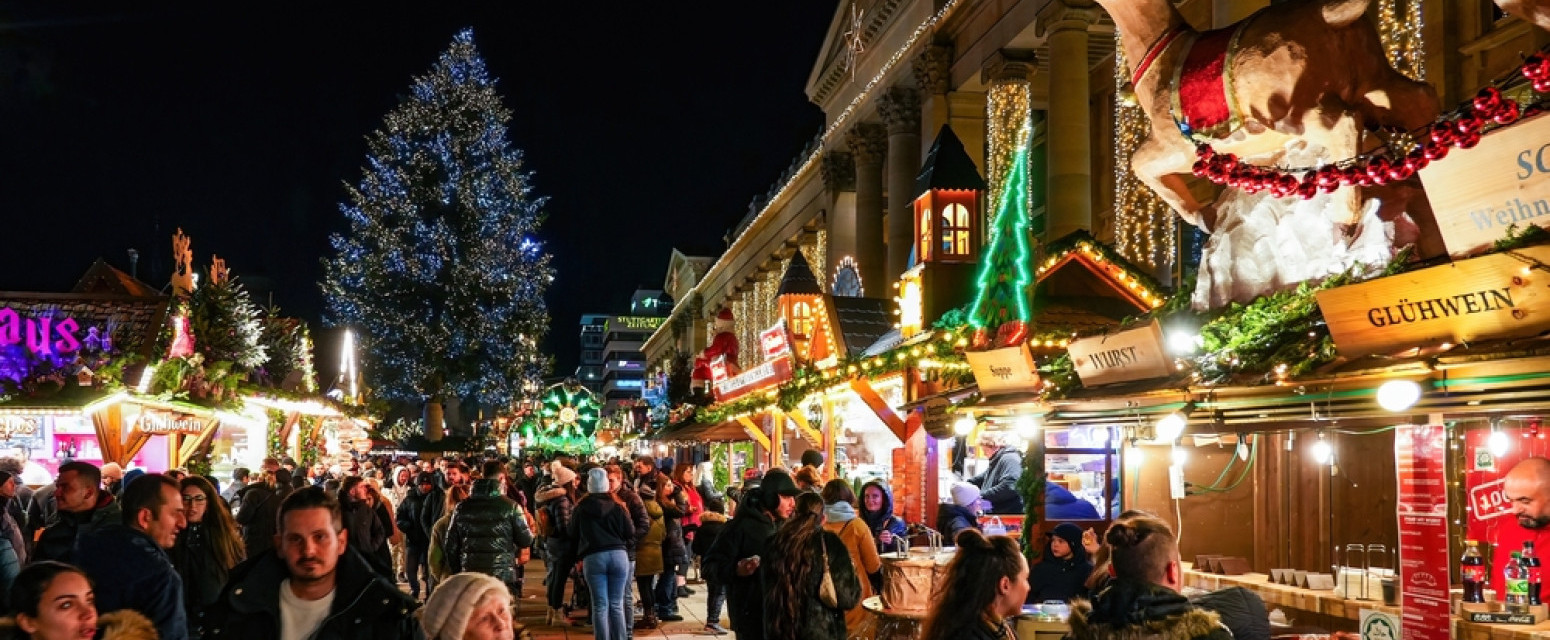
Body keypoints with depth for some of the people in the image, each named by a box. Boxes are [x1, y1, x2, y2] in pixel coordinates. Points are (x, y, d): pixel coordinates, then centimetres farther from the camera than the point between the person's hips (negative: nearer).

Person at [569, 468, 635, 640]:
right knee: (616, 605, 8)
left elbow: (571, 533, 14)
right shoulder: (618, 506, 2)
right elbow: (630, 532, 4)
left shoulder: (581, 508, 2)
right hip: (619, 555, 1)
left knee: (600, 606, 3)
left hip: (593, 558, -1)